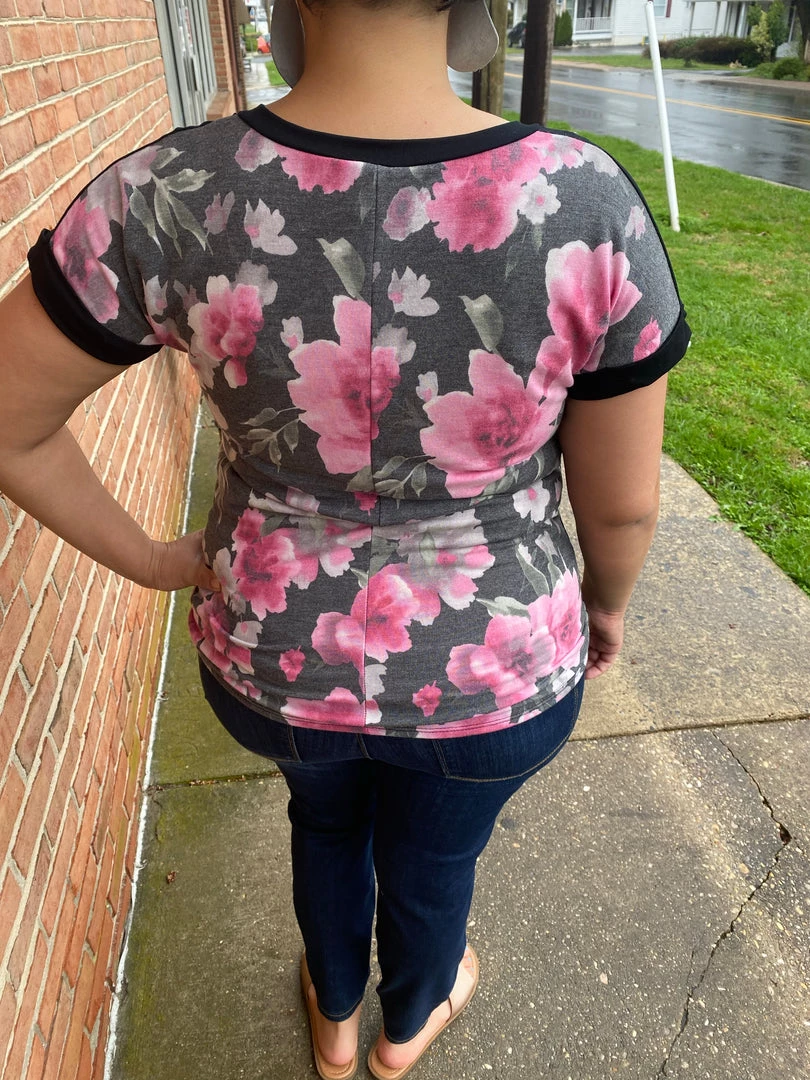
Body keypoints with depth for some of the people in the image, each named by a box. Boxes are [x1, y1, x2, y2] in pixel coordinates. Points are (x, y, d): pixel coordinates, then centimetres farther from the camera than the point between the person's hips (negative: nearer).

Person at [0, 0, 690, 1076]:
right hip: (488, 667, 0)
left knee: (327, 808, 35)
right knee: (432, 860, 31)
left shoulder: (168, 198, -22)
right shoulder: (589, 207, -24)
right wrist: (607, 604, 9)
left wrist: (147, 559, 3)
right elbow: (622, 500, -13)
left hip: (278, 654, 2)